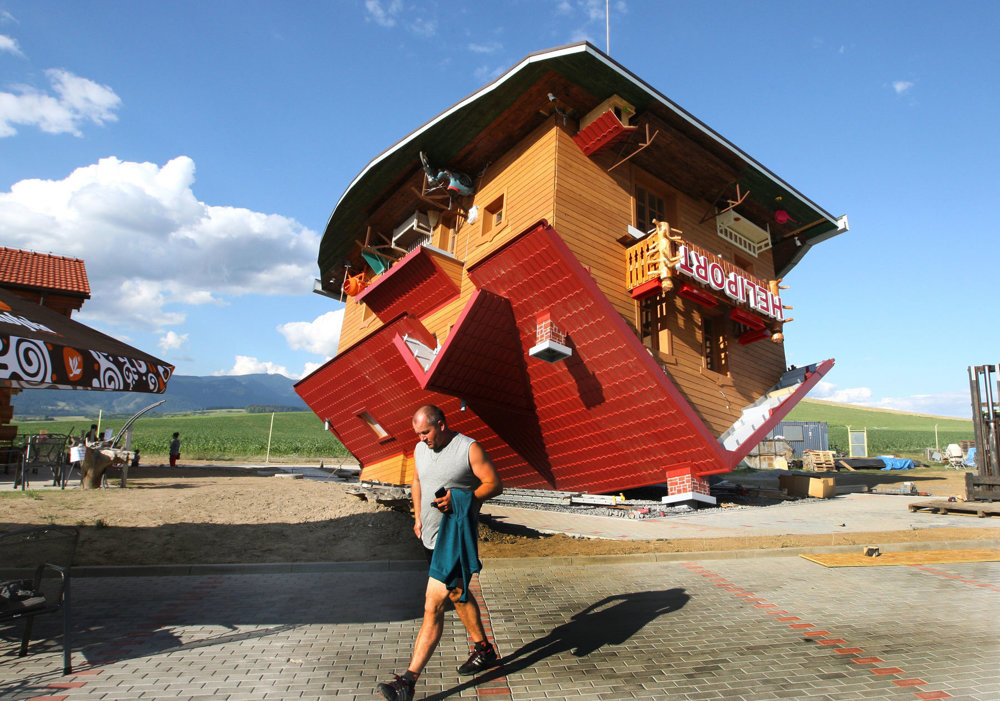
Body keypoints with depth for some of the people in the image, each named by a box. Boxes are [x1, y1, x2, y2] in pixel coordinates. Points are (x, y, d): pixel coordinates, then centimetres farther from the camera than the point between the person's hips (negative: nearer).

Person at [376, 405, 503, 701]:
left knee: (433, 606, -10)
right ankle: (483, 650, 39)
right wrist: (418, 517, 16)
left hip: (455, 537, -8)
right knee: (457, 595, 21)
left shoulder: (469, 448, -14)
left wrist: (458, 499, -24)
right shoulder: (420, 449, 6)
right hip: (430, 537, 8)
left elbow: (495, 484, -12)